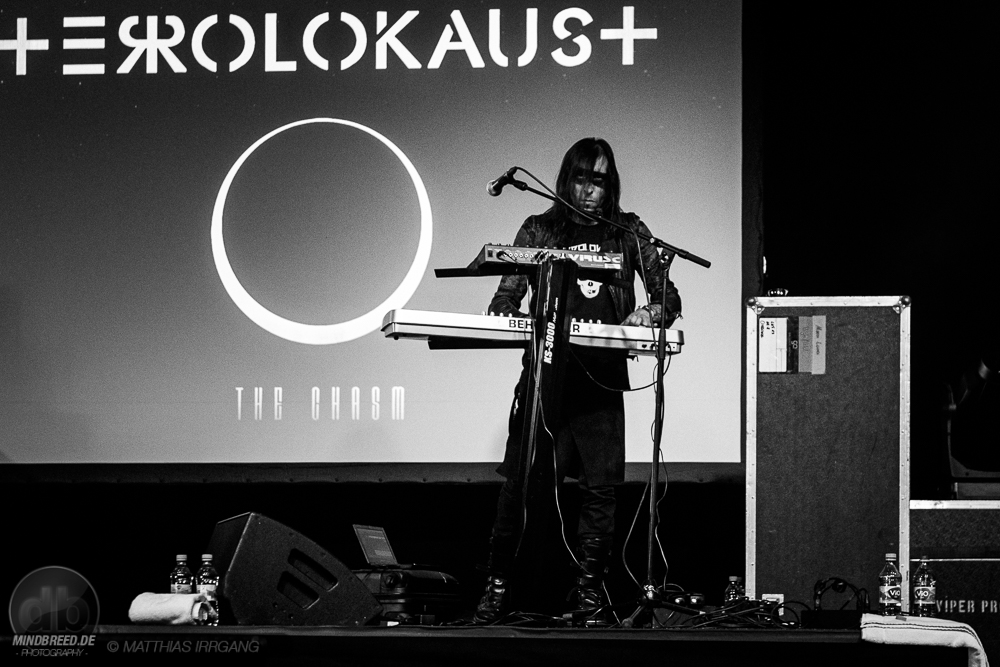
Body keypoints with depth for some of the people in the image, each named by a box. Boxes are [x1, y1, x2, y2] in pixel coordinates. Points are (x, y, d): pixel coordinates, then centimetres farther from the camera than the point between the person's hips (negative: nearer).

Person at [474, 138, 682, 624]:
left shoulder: (628, 231, 12)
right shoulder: (538, 231, 12)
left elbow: (668, 295, 11)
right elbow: (506, 299, 10)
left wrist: (650, 312, -11)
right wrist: (513, 317, -13)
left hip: (601, 378, 1)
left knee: (602, 484, -4)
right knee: (522, 481, -6)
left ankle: (589, 585, 6)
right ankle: (498, 584, 1)